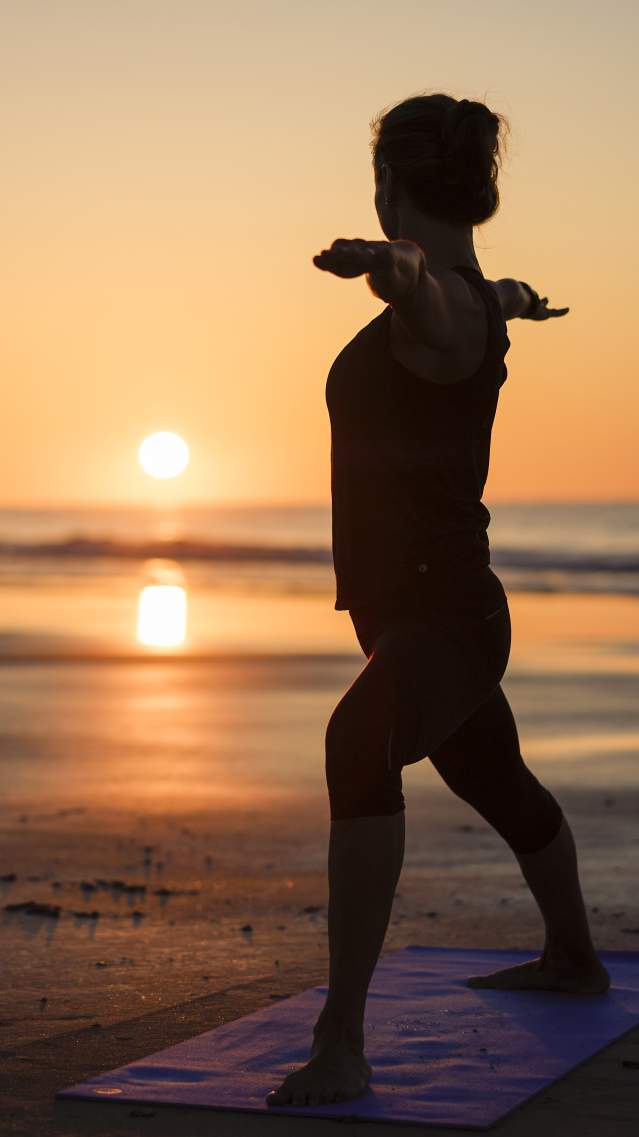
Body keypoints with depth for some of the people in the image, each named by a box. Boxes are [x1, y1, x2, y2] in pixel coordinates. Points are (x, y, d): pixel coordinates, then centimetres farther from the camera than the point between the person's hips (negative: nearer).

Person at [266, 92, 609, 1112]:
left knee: (360, 745, -38)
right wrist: (516, 298, 60)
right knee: (499, 782, 32)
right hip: (422, 607, 11)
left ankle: (340, 1046, -43)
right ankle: (574, 959, 58)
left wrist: (392, 265, -69)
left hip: (440, 614, -11)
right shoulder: (475, 300, 10)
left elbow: (435, 307, -47)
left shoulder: (441, 306, -19)